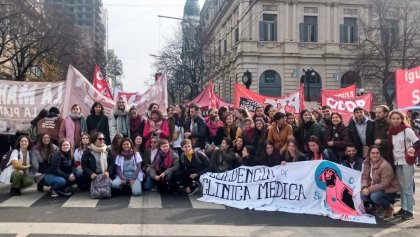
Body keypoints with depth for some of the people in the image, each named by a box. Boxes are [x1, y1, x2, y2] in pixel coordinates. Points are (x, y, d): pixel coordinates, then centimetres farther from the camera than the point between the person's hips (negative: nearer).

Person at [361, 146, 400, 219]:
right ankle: (376, 206, 18)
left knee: (375, 196, -32)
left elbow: (384, 184, -28)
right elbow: (365, 177, -2)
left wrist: (369, 190, -29)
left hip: (389, 190, -7)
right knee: (363, 195, -15)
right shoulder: (367, 163, -4)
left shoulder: (385, 166, -26)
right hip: (376, 188, 7)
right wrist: (364, 188, -22)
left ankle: (389, 207, 0)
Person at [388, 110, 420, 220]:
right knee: (401, 187, 11)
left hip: (406, 162, -6)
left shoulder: (407, 130, -8)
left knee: (408, 187, -5)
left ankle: (409, 211, 0)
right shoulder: (392, 132, 9)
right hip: (397, 162, 6)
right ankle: (403, 208, 18)